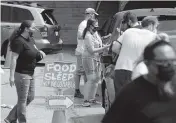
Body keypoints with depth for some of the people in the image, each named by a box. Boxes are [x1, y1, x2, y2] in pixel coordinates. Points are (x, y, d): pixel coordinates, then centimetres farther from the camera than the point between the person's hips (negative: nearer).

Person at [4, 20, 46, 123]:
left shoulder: (30, 39, 9)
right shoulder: (19, 41, -18)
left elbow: (34, 50, 26)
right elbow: (14, 59, -21)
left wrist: (40, 52, 1)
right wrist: (12, 76, -25)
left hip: (30, 74, 10)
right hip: (21, 74, -10)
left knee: (30, 98, 16)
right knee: (22, 100, 0)